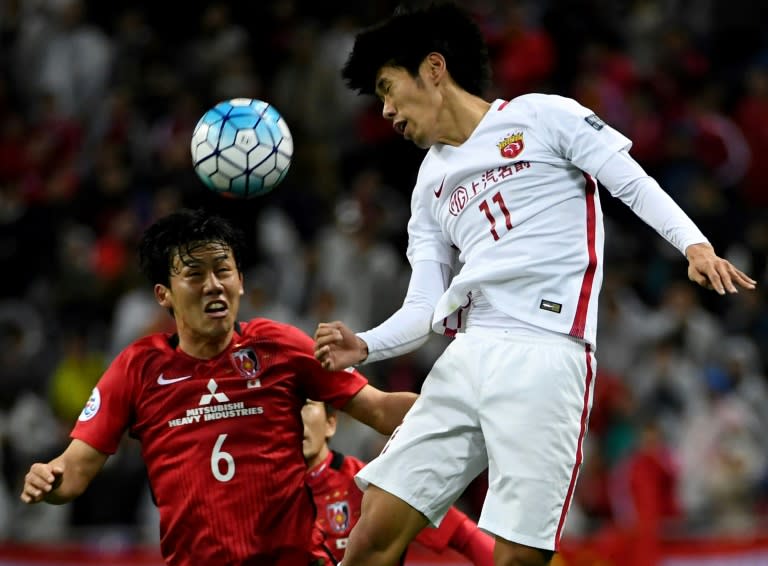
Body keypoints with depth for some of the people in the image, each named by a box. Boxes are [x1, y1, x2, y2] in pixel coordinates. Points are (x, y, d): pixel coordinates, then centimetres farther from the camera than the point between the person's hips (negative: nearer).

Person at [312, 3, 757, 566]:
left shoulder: (542, 117, 7)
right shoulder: (430, 183, 24)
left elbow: (634, 184, -1)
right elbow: (425, 307, 17)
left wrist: (695, 244, -18)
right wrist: (365, 346, -2)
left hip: (544, 355, -6)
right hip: (465, 357, 6)